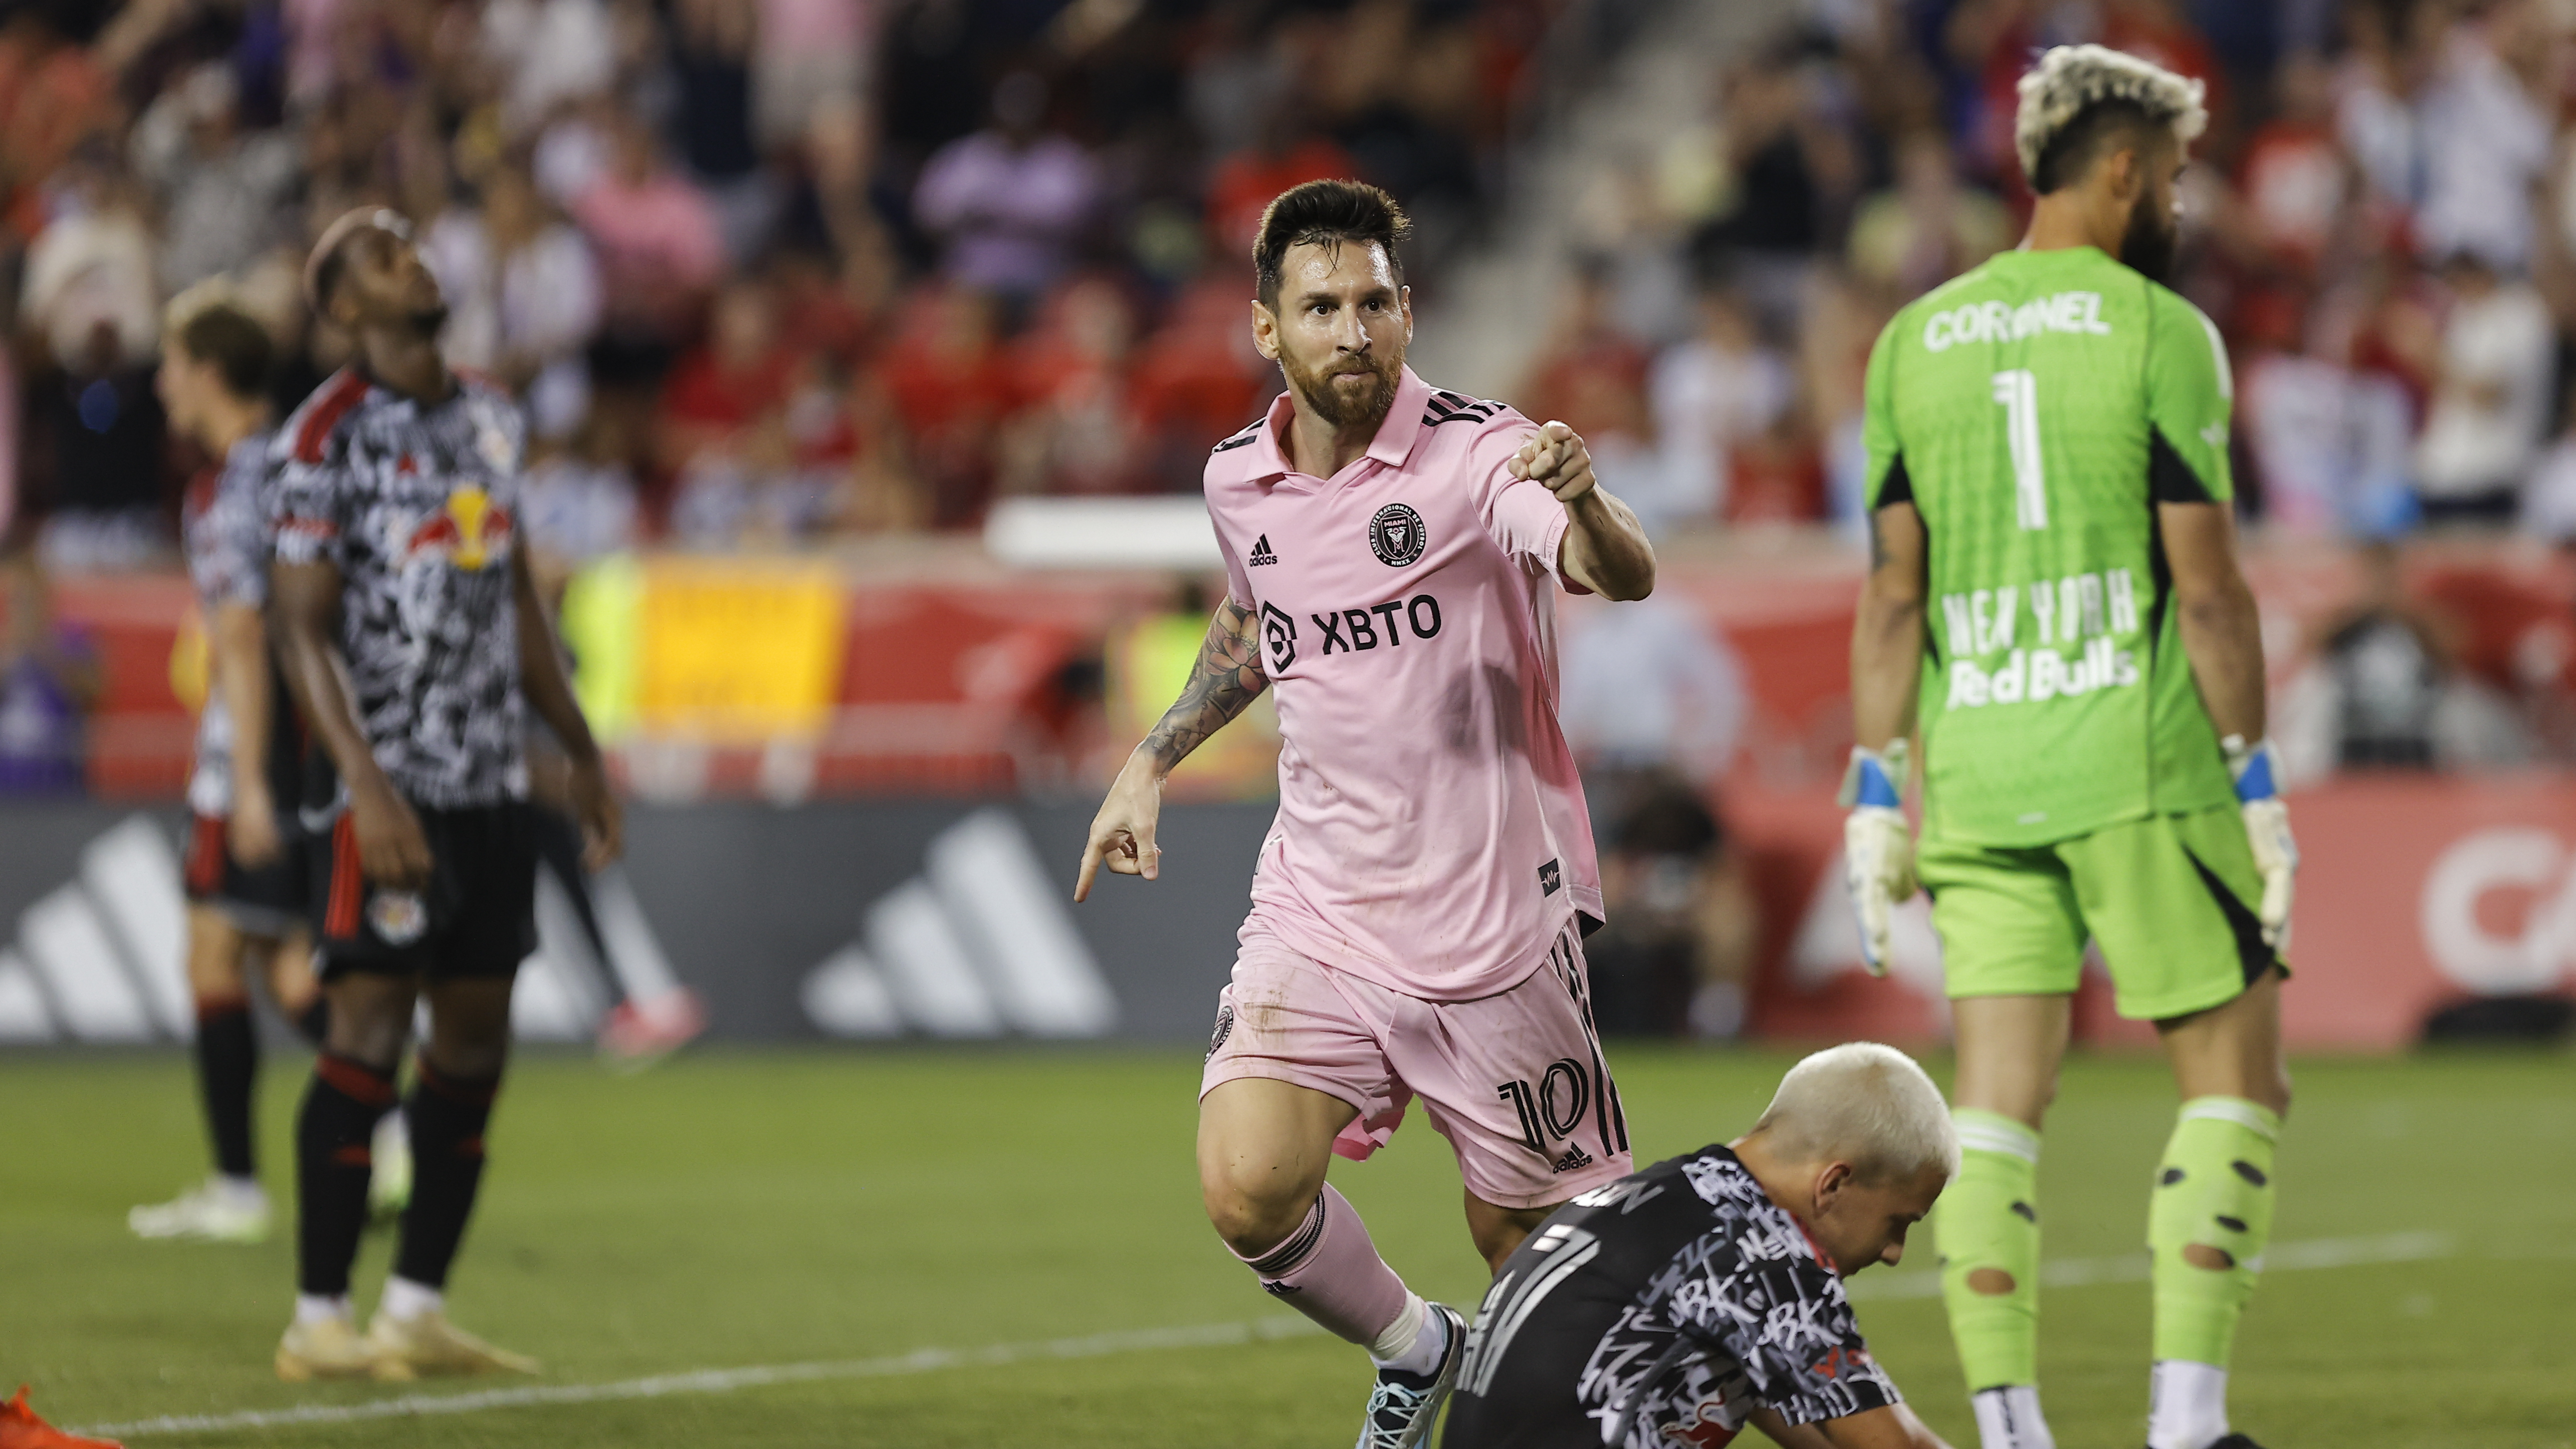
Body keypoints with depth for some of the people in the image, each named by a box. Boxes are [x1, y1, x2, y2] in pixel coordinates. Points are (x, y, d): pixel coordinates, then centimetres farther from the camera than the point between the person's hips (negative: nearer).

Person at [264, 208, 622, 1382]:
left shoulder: (491, 419, 14)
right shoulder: (325, 439, -8)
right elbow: (304, 631, -11)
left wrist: (580, 752, 20)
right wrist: (366, 788, -20)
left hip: (494, 785, 7)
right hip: (394, 786, -7)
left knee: (474, 1045, 6)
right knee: (369, 1037, -8)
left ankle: (417, 1310, 13)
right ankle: (317, 1321, -3)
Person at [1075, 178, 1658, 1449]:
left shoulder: (1478, 454, -14)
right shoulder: (1239, 482, 3)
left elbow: (1625, 578, -33)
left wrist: (1580, 503, -55)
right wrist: (1153, 759, 19)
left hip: (1494, 927, -4)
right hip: (1315, 915, 4)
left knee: (1530, 1238, 3)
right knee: (1248, 1194, -16)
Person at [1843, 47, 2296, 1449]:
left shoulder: (1915, 343, 9)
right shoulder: (2158, 333, -5)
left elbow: (1893, 587, 6)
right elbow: (2205, 584, -9)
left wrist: (1876, 800, 9)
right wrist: (2259, 790, -5)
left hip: (1974, 777, 5)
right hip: (2140, 768, -4)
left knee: (1998, 1098, 5)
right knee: (2234, 1072, 5)